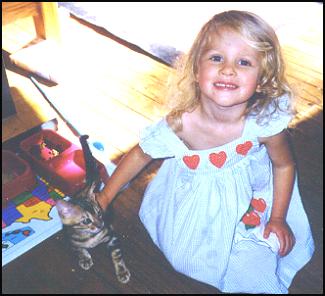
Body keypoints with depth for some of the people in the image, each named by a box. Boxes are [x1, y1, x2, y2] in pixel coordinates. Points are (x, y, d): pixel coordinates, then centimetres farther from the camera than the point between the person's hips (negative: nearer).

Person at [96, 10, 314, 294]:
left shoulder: (265, 124, -31)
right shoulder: (180, 123, -31)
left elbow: (284, 165, -9)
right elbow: (140, 154, -12)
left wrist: (278, 219, -1)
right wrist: (105, 196, -4)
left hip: (246, 201, 0)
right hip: (191, 204, 0)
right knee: (185, 259, 15)